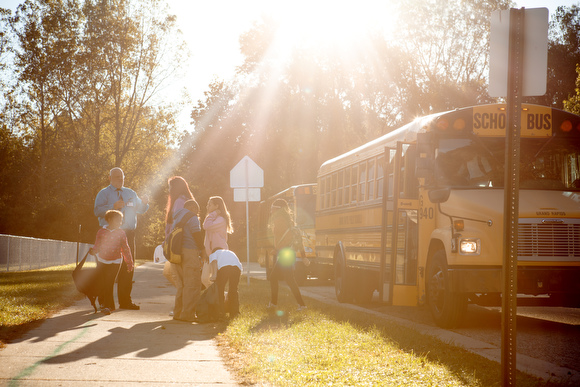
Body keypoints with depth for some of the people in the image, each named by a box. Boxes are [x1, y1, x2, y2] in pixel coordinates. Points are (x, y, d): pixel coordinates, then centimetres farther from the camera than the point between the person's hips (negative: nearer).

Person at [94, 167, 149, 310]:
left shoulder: (130, 193, 19)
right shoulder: (104, 193, 4)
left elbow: (140, 209, 13)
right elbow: (97, 211, -11)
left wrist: (144, 202, -8)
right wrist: (113, 206, -23)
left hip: (128, 233, 5)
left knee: (128, 266, 4)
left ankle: (125, 300, 10)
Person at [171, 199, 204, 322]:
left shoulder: (177, 217, 20)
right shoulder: (192, 217, -5)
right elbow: (197, 236, -10)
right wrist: (202, 249, 4)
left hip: (176, 253, 8)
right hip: (189, 252, -8)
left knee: (181, 285, 16)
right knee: (192, 285, -5)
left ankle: (178, 313, 16)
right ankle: (187, 314, -8)